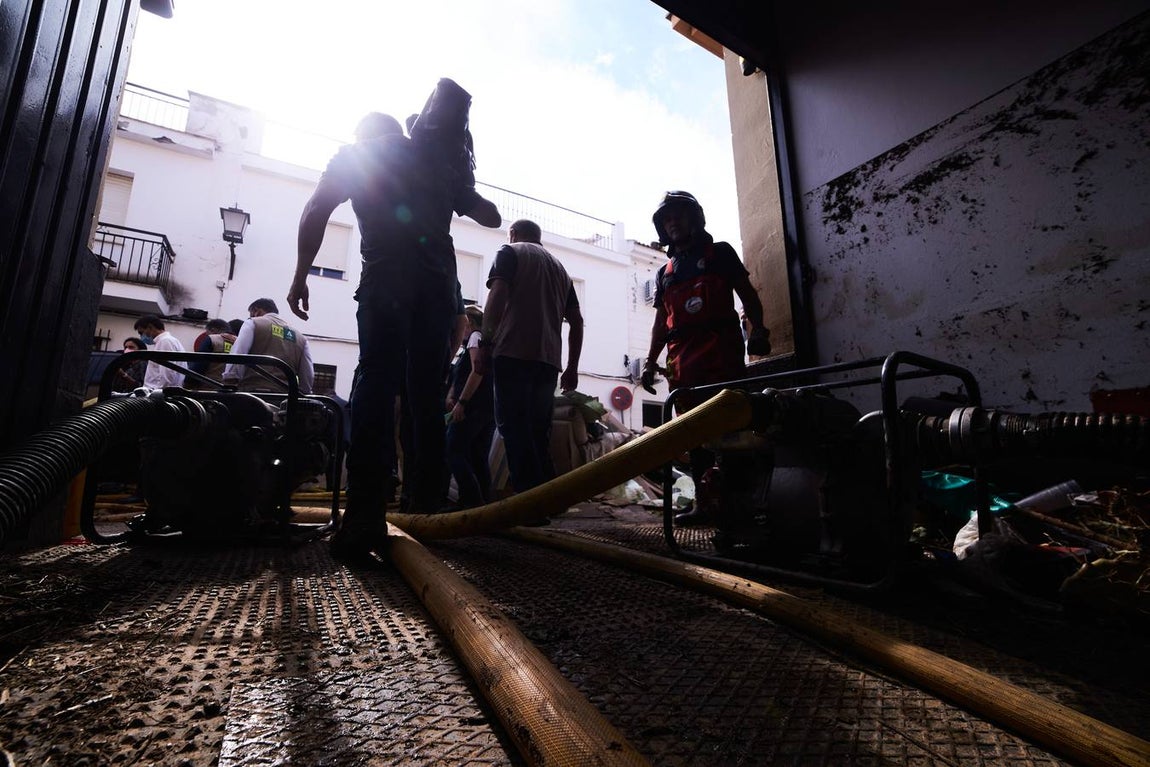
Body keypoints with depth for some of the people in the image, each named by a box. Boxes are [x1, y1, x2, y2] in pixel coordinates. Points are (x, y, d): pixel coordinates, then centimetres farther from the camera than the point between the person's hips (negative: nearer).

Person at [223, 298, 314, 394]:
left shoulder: (252, 323, 10)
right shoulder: (301, 338, 19)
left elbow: (237, 355, -5)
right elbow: (308, 376, 11)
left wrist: (229, 384, -8)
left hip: (253, 391, -4)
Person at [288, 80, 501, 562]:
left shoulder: (355, 154, 19)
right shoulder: (435, 159, 26)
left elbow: (316, 211, 6)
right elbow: (491, 217, 32)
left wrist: (300, 276, 8)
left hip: (385, 281, -3)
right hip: (438, 283, 3)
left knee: (375, 387, -7)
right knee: (426, 394, 6)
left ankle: (365, 520, -17)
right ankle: (426, 511, 7)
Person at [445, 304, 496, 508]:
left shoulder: (475, 337, 0)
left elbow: (477, 371, -15)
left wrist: (461, 402, -19)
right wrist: (451, 396, 11)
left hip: (473, 407, -9)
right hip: (489, 408, 9)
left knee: (455, 453, -8)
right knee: (480, 458, 7)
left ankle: (473, 501, -15)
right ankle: (484, 501, 5)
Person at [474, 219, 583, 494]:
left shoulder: (509, 253, 11)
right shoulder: (559, 267, 27)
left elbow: (497, 296, -7)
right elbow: (576, 321, 20)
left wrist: (485, 343, -8)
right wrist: (572, 368, 21)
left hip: (513, 354, -5)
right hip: (548, 359, 6)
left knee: (514, 427, -8)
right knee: (540, 432, 8)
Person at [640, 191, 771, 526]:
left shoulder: (720, 253, 15)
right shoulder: (665, 272, 25)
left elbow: (747, 294, 8)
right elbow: (661, 322, 23)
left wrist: (757, 328, -11)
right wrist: (651, 361, 14)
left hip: (720, 351, -4)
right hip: (682, 361, 4)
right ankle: (703, 501, 6)